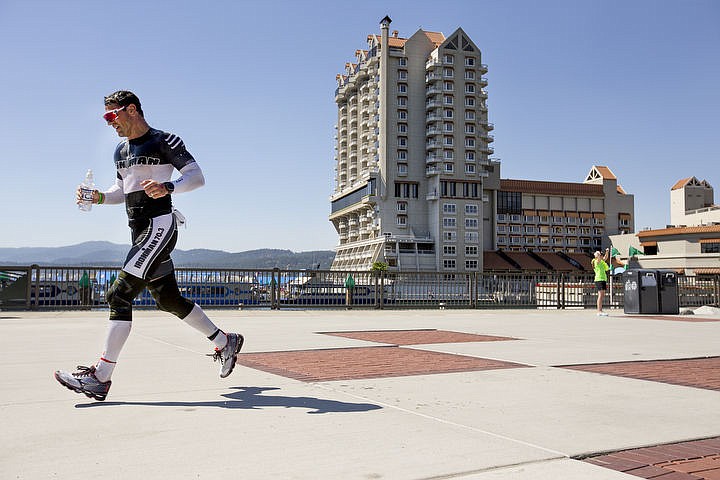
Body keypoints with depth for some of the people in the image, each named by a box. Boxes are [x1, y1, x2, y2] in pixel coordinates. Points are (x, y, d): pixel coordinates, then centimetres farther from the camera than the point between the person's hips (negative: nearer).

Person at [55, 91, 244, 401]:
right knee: (168, 298, 11)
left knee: (120, 294, -15)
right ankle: (225, 343, 25)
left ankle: (100, 377, -14)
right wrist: (99, 197, 5)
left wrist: (168, 186, -29)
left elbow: (197, 176, -11)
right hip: (139, 231, 9)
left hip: (160, 226, -9)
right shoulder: (121, 151, 19)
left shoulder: (163, 140, -6)